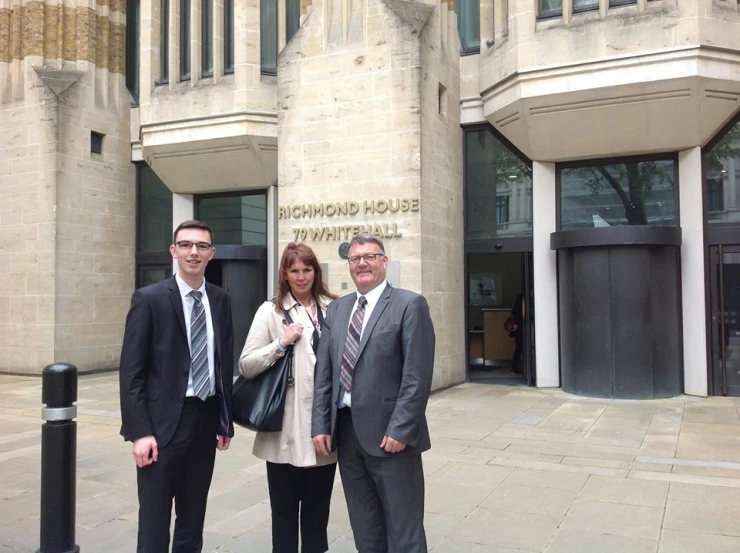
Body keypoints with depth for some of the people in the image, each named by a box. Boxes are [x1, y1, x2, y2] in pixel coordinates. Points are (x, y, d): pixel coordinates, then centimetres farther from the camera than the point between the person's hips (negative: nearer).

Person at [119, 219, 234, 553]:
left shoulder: (220, 301, 7)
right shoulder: (149, 299, -7)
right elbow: (131, 372, -10)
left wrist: (225, 421, 8)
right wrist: (140, 432, -15)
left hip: (207, 419, 4)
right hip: (164, 420, -4)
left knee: (194, 516, 16)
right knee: (154, 518, 6)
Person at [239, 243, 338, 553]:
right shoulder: (271, 311, -2)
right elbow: (245, 366, -5)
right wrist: (281, 343, -15)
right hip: (286, 429, -2)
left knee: (318, 509, 17)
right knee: (284, 510, 11)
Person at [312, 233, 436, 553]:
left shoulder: (409, 305, -6)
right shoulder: (336, 310, 12)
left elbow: (417, 375, -13)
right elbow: (323, 373, 10)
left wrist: (400, 429, -17)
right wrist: (321, 425, 3)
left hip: (389, 432, -5)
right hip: (346, 430, 5)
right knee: (365, 527, 17)